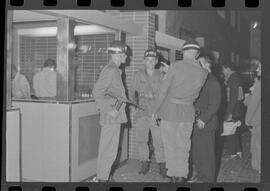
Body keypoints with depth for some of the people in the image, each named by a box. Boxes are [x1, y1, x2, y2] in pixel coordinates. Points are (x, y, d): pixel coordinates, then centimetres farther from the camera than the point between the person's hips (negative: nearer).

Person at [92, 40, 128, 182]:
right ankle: (102, 178, 5)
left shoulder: (115, 70, 16)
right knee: (109, 150, -3)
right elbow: (97, 92, -23)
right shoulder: (110, 70, -15)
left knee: (108, 149, 17)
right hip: (111, 118, -10)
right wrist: (109, 110, -22)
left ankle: (105, 175, 27)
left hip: (115, 117, 10)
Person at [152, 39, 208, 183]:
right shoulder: (203, 73, -4)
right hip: (187, 112, 2)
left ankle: (173, 174, 19)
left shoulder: (176, 66, -12)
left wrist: (155, 110, -2)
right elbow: (195, 94, 8)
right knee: (183, 144, 16)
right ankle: (182, 175, 21)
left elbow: (163, 90, -10)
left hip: (170, 109, -2)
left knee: (170, 143, 11)